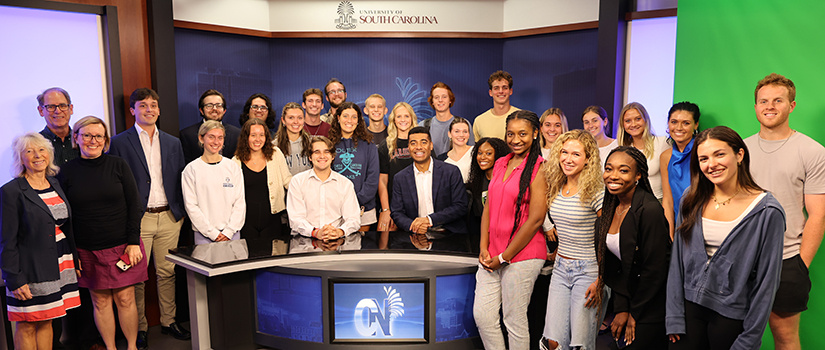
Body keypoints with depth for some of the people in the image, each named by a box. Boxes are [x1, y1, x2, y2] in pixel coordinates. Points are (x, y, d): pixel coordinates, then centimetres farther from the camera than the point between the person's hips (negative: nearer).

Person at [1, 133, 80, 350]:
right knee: (27, 326, 5)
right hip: (30, 270, -6)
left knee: (46, 322, 14)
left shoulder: (55, 184, 10)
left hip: (60, 266, 6)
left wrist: (74, 261, 14)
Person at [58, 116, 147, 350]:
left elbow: (134, 205, 0)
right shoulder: (67, 172, 2)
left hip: (122, 246, 0)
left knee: (125, 299, 5)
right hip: (88, 251, 1)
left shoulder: (118, 166, 1)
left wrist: (133, 242, -6)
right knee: (101, 301, 8)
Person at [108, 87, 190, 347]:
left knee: (167, 272, 10)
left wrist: (181, 212, 6)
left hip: (169, 218, 3)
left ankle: (169, 321, 23)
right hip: (138, 219, -3)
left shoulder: (173, 143, 11)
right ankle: (139, 328, 16)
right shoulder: (120, 142, 0)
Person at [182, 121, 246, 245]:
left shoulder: (233, 167, 7)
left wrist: (229, 231, -7)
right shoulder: (191, 169, 1)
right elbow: (191, 205, -4)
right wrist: (212, 233, -10)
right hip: (204, 235, -1)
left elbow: (240, 203, 4)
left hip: (232, 234, 2)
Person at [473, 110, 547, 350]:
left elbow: (535, 219, -14)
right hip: (492, 255, 6)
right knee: (482, 315, 8)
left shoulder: (539, 168, -10)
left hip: (522, 255, -6)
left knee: (514, 321, 5)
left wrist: (504, 257, -10)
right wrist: (484, 248, 2)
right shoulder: (500, 164, 12)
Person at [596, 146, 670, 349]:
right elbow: (615, 267, 6)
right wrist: (621, 309, -2)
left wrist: (635, 314, -9)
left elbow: (655, 270, -19)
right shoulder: (611, 209, 3)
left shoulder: (649, 210, -21)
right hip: (627, 300, 7)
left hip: (650, 310, -7)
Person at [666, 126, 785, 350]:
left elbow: (767, 280, -9)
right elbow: (677, 259, 2)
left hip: (732, 315, -3)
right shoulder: (692, 200, 0)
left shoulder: (767, 212, -12)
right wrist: (674, 317, -1)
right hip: (690, 307, 3)